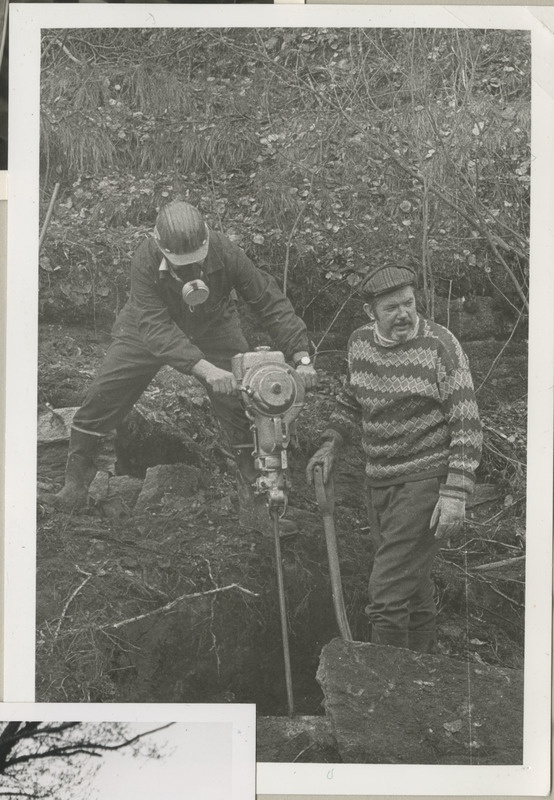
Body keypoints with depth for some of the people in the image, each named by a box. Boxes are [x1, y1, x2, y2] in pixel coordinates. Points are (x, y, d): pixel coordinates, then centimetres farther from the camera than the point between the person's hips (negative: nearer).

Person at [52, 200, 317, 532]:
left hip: (213, 328, 1)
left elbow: (271, 301, -24)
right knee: (105, 392, -9)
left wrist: (301, 356, -34)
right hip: (151, 330, -1)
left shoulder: (225, 253, -31)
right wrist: (204, 368, -55)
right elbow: (155, 328, -42)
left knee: (241, 397, -10)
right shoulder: (146, 261, -35)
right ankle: (78, 472, 9)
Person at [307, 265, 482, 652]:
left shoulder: (440, 346, -14)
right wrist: (332, 445, 11)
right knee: (412, 584, 21)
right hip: (378, 480, 6)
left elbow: (467, 426, -15)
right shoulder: (360, 342, 4)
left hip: (426, 479, -6)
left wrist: (455, 495, -20)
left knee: (388, 592, -12)